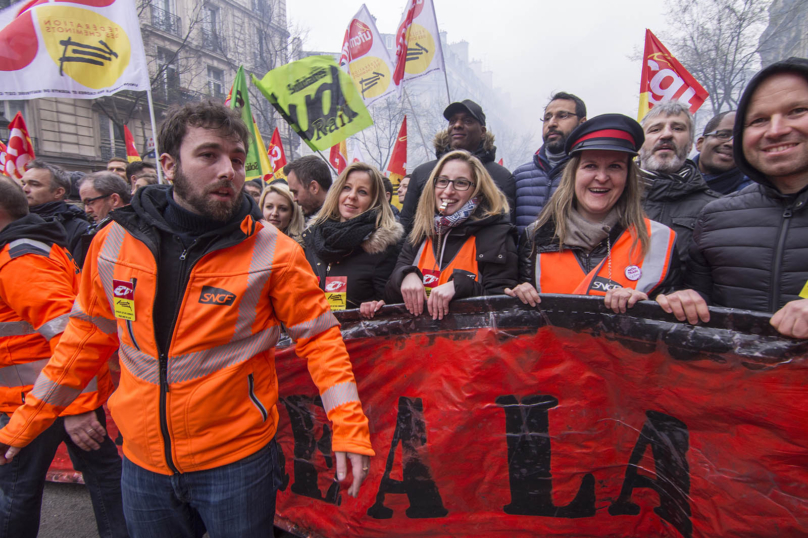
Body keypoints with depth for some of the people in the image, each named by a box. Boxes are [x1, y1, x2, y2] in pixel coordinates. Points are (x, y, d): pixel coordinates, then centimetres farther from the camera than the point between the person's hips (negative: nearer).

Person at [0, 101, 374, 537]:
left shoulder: (272, 252, -15)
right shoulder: (114, 241, -4)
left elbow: (319, 336, -11)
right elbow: (88, 335, 8)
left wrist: (348, 426, -20)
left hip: (238, 461, -3)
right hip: (143, 461, 4)